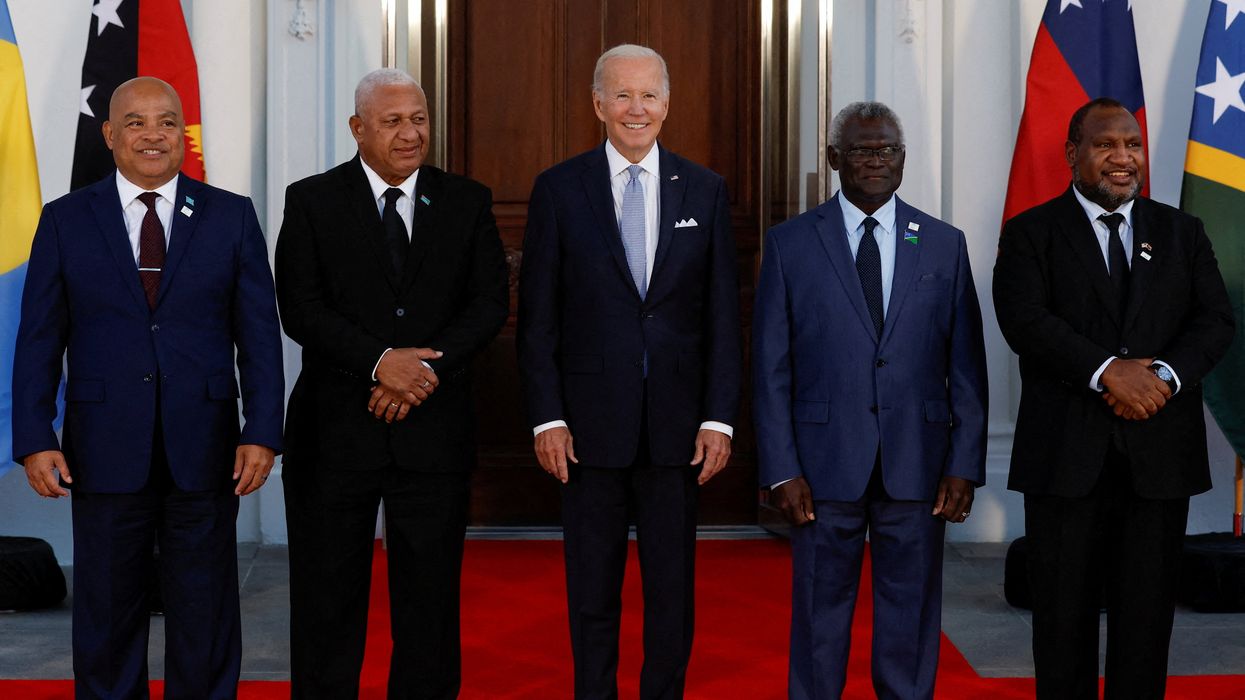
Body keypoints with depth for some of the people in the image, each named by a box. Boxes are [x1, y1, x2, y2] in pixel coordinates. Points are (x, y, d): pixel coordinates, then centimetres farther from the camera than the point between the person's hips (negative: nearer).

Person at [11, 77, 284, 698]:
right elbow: (39, 339, 3)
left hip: (203, 453, 0)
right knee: (107, 617, 10)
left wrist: (262, 432, -6)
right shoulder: (65, 221, 4)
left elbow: (259, 334, 2)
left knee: (206, 619, 8)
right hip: (105, 453, 0)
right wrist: (34, 440, -5)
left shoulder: (232, 217, 4)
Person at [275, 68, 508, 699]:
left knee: (430, 596, 8)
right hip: (336, 430, -1)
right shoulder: (312, 202, 2)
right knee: (328, 598, 7)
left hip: (435, 428, 1)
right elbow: (301, 309, -7)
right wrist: (380, 360, -19)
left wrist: (427, 368, -15)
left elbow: (491, 302, -1)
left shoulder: (467, 202, 7)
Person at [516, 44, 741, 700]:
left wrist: (719, 418, -3)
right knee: (591, 589, 10)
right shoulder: (558, 189, 0)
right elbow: (537, 316, 0)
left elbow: (723, 314, 4)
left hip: (678, 424, 1)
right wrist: (547, 418, -6)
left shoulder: (705, 191, 4)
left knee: (672, 585, 10)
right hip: (590, 424, -1)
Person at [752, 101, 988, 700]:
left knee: (910, 616, 9)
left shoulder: (944, 244, 6)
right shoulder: (790, 244, 2)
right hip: (825, 463, -1)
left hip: (916, 463, 1)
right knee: (820, 612, 6)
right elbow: (771, 368, 0)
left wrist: (964, 464, -2)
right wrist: (781, 470, -6)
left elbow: (966, 365, 5)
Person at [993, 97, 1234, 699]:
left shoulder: (1182, 233, 14)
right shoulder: (1030, 233, 4)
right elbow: (1025, 320, -10)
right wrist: (1107, 371, -20)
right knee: (1064, 609, 5)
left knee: (1148, 609, 6)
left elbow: (1216, 320, 4)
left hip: (1161, 450, 2)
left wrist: (1166, 375, -15)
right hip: (1068, 451, -2)